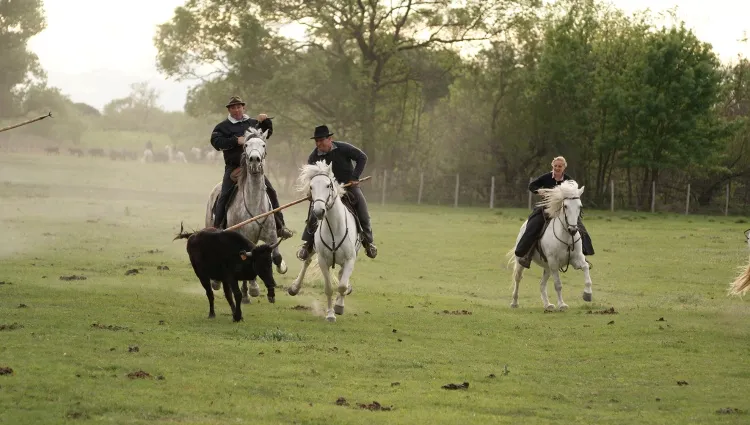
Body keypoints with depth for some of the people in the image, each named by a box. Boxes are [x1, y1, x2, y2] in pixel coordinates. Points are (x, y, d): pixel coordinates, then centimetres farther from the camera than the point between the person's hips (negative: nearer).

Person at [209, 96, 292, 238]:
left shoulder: (253, 123, 15)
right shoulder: (223, 127, 2)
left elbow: (267, 134, 22)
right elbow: (216, 141, -12)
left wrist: (266, 122, 2)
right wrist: (236, 140, -20)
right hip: (233, 166, -3)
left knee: (271, 192, -2)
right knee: (224, 195, -14)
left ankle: (280, 226, 5)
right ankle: (217, 228, -10)